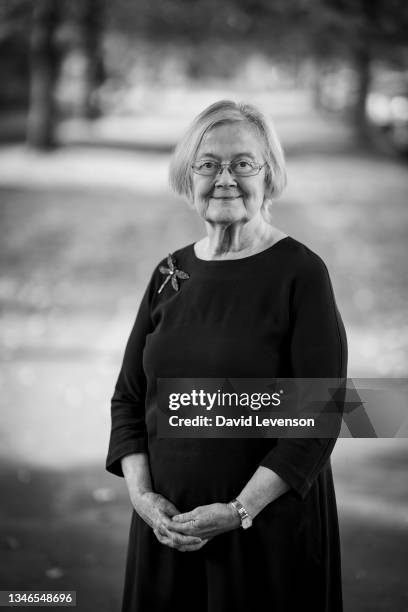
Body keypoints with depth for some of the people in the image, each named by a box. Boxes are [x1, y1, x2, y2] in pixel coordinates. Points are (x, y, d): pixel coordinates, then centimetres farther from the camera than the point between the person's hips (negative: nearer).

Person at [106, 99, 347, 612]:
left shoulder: (300, 273, -9)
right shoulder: (170, 273, 6)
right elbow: (128, 397, 9)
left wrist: (241, 509, -17)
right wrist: (141, 494, -5)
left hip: (271, 527, -4)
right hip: (166, 526, 4)